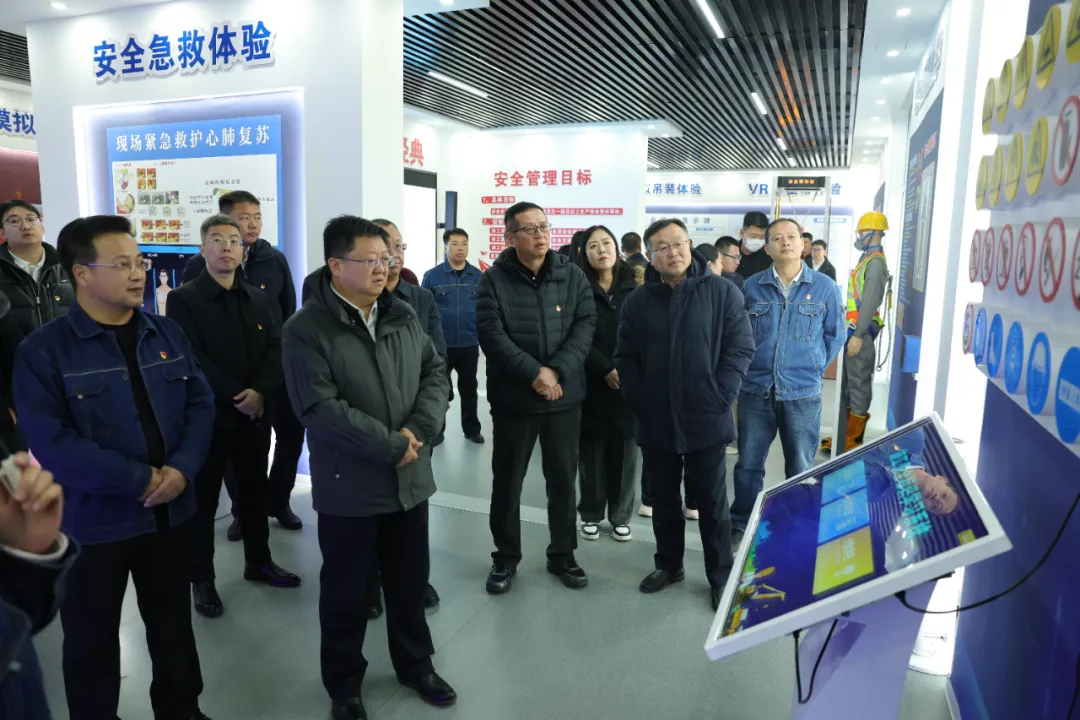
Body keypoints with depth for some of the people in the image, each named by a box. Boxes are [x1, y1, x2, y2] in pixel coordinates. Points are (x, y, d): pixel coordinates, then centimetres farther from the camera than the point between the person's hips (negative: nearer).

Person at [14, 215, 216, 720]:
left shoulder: (167, 334, 3)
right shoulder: (43, 350, -11)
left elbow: (201, 403, 1)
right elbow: (50, 442, -18)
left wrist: (181, 469, -15)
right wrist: (140, 480, -19)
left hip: (170, 511, 4)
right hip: (93, 521, -4)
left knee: (173, 623, 20)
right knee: (92, 640, 15)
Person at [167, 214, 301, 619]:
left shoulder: (259, 299, 10)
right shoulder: (183, 299, -6)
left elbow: (276, 349, 1)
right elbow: (193, 359, -14)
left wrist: (259, 392, -15)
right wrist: (236, 397, -17)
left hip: (255, 414, 5)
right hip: (207, 416, -4)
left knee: (255, 492, 16)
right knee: (203, 500, 6)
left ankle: (258, 562, 31)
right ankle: (201, 579, 20)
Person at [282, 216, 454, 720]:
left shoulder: (403, 316, 4)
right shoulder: (306, 329, -14)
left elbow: (435, 373, 5)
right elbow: (320, 408, -22)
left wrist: (419, 430, -12)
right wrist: (389, 446, -21)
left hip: (410, 478, 5)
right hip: (348, 486, -5)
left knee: (410, 581, 20)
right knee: (346, 592, 14)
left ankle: (415, 665, 42)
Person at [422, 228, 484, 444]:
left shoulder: (478, 276, 0)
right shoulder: (432, 276, -5)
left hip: (469, 345, 2)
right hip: (441, 345, -1)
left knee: (469, 388, 14)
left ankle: (471, 429, 29)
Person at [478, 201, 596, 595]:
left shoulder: (572, 275, 3)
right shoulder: (493, 281, -4)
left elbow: (585, 325, -4)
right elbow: (492, 335, -13)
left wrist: (558, 370, -17)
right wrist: (534, 372, -21)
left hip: (564, 397, 2)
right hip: (513, 397, -2)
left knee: (563, 480, 13)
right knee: (507, 482, 10)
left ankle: (562, 555, 30)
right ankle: (506, 557, 28)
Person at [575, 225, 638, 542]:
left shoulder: (632, 290, 8)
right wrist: (607, 370, -15)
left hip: (629, 385, 2)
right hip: (592, 384, -2)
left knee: (625, 451, 6)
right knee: (592, 452, 5)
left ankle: (621, 516, 20)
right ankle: (591, 515, 20)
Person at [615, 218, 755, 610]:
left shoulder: (722, 292, -4)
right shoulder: (638, 301, 5)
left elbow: (740, 348, -6)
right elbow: (625, 357, 6)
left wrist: (720, 400, -12)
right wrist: (639, 401, -3)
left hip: (706, 420, -3)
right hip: (656, 423, 3)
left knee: (712, 502, 8)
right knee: (663, 500, 16)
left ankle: (722, 576, 24)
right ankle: (668, 563, 34)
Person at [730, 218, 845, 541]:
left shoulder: (825, 287, 0)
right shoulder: (752, 286, 1)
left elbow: (835, 334, 8)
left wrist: (813, 369, 6)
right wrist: (747, 368, 7)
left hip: (803, 394, 0)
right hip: (756, 391, 1)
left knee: (800, 468, 11)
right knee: (748, 464, 9)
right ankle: (741, 525, 25)